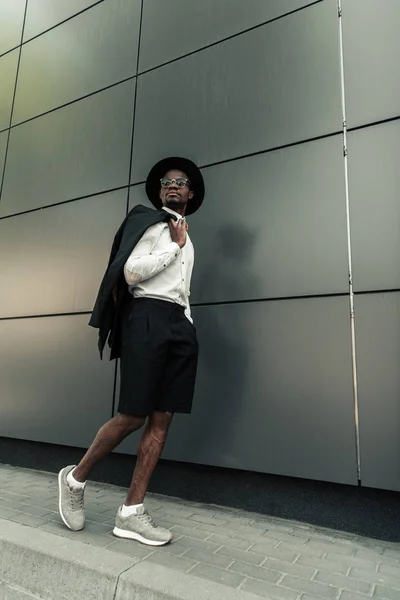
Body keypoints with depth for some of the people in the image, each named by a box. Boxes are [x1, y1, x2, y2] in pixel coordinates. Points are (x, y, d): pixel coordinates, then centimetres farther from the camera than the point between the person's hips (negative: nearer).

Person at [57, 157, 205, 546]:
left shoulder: (187, 242, 26)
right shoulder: (146, 222, 5)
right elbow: (131, 272, -10)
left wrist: (187, 325, 13)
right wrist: (175, 246, -3)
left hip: (180, 324, 7)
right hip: (147, 319, -7)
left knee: (162, 420, 1)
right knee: (132, 417, -6)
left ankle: (131, 513, 10)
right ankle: (75, 478, 19)